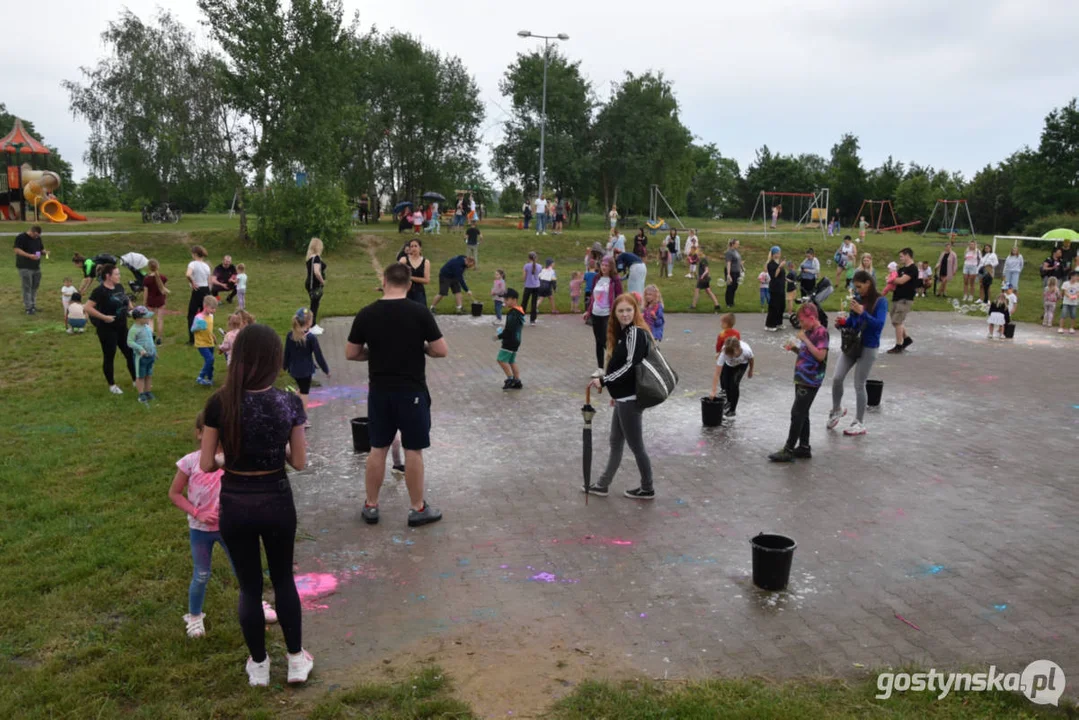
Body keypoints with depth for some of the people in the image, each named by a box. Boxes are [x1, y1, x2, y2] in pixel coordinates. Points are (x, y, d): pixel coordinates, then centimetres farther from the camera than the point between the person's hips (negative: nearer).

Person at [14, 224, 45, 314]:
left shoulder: (38, 238, 12)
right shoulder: (21, 237, -9)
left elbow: (41, 249, 21)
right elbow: (17, 250, -17)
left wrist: (44, 252, -4)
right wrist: (29, 255, -28)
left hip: (36, 267, 7)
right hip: (25, 267, -7)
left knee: (35, 286, 10)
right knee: (27, 287, -6)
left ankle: (33, 305, 20)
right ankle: (28, 308, -4)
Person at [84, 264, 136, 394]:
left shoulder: (119, 287, 6)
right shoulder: (100, 290, -16)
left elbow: (126, 300, 24)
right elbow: (88, 308, -20)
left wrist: (130, 309, 5)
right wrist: (104, 317, -23)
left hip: (122, 327, 7)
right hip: (107, 329, -7)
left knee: (130, 353, 11)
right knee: (109, 357, 4)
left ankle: (136, 380, 23)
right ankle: (112, 385, 17)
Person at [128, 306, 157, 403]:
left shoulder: (147, 327, 9)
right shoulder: (134, 329, -16)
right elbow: (130, 342, -19)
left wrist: (154, 351, 24)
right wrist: (140, 349, -28)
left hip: (150, 355, 7)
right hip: (141, 356, -7)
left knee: (149, 375, 14)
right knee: (140, 376, 3)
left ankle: (148, 392, 23)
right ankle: (141, 394, 10)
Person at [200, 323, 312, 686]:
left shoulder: (220, 403, -14)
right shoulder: (289, 403, -13)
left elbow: (206, 464, -7)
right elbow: (299, 462, -5)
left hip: (235, 506, 0)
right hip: (277, 503, 0)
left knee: (250, 586, 16)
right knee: (283, 579, 21)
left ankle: (258, 666, 32)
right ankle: (297, 660, 30)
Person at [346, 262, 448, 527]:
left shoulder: (366, 314, -2)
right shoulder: (420, 313, -11)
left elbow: (350, 354, 4)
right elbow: (441, 351, -9)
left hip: (379, 391, 3)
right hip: (412, 391, -3)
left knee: (377, 449, 14)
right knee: (413, 450, 6)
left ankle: (371, 506, 24)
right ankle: (418, 509, 16)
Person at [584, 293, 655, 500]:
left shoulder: (636, 332, -17)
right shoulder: (622, 332, 11)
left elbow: (631, 366, -23)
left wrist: (603, 381, -22)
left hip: (630, 399, -9)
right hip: (623, 397, 9)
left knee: (635, 445, 4)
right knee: (616, 443, 18)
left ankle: (647, 489, 19)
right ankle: (603, 485, 29)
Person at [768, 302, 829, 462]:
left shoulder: (821, 332, -14)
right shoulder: (809, 332, 13)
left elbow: (821, 355, -24)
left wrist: (805, 339, -22)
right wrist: (794, 348, 4)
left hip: (810, 382, -9)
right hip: (801, 379, 9)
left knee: (797, 413, -7)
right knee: (802, 414, 13)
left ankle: (788, 450, -3)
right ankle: (804, 448, 21)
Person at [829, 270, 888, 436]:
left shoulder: (880, 301, -11)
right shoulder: (858, 298, 3)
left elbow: (879, 325, -20)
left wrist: (862, 312, -28)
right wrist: (842, 322, -9)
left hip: (868, 347, -5)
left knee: (859, 385, 1)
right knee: (837, 378, -2)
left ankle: (860, 424, 14)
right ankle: (837, 410, 25)